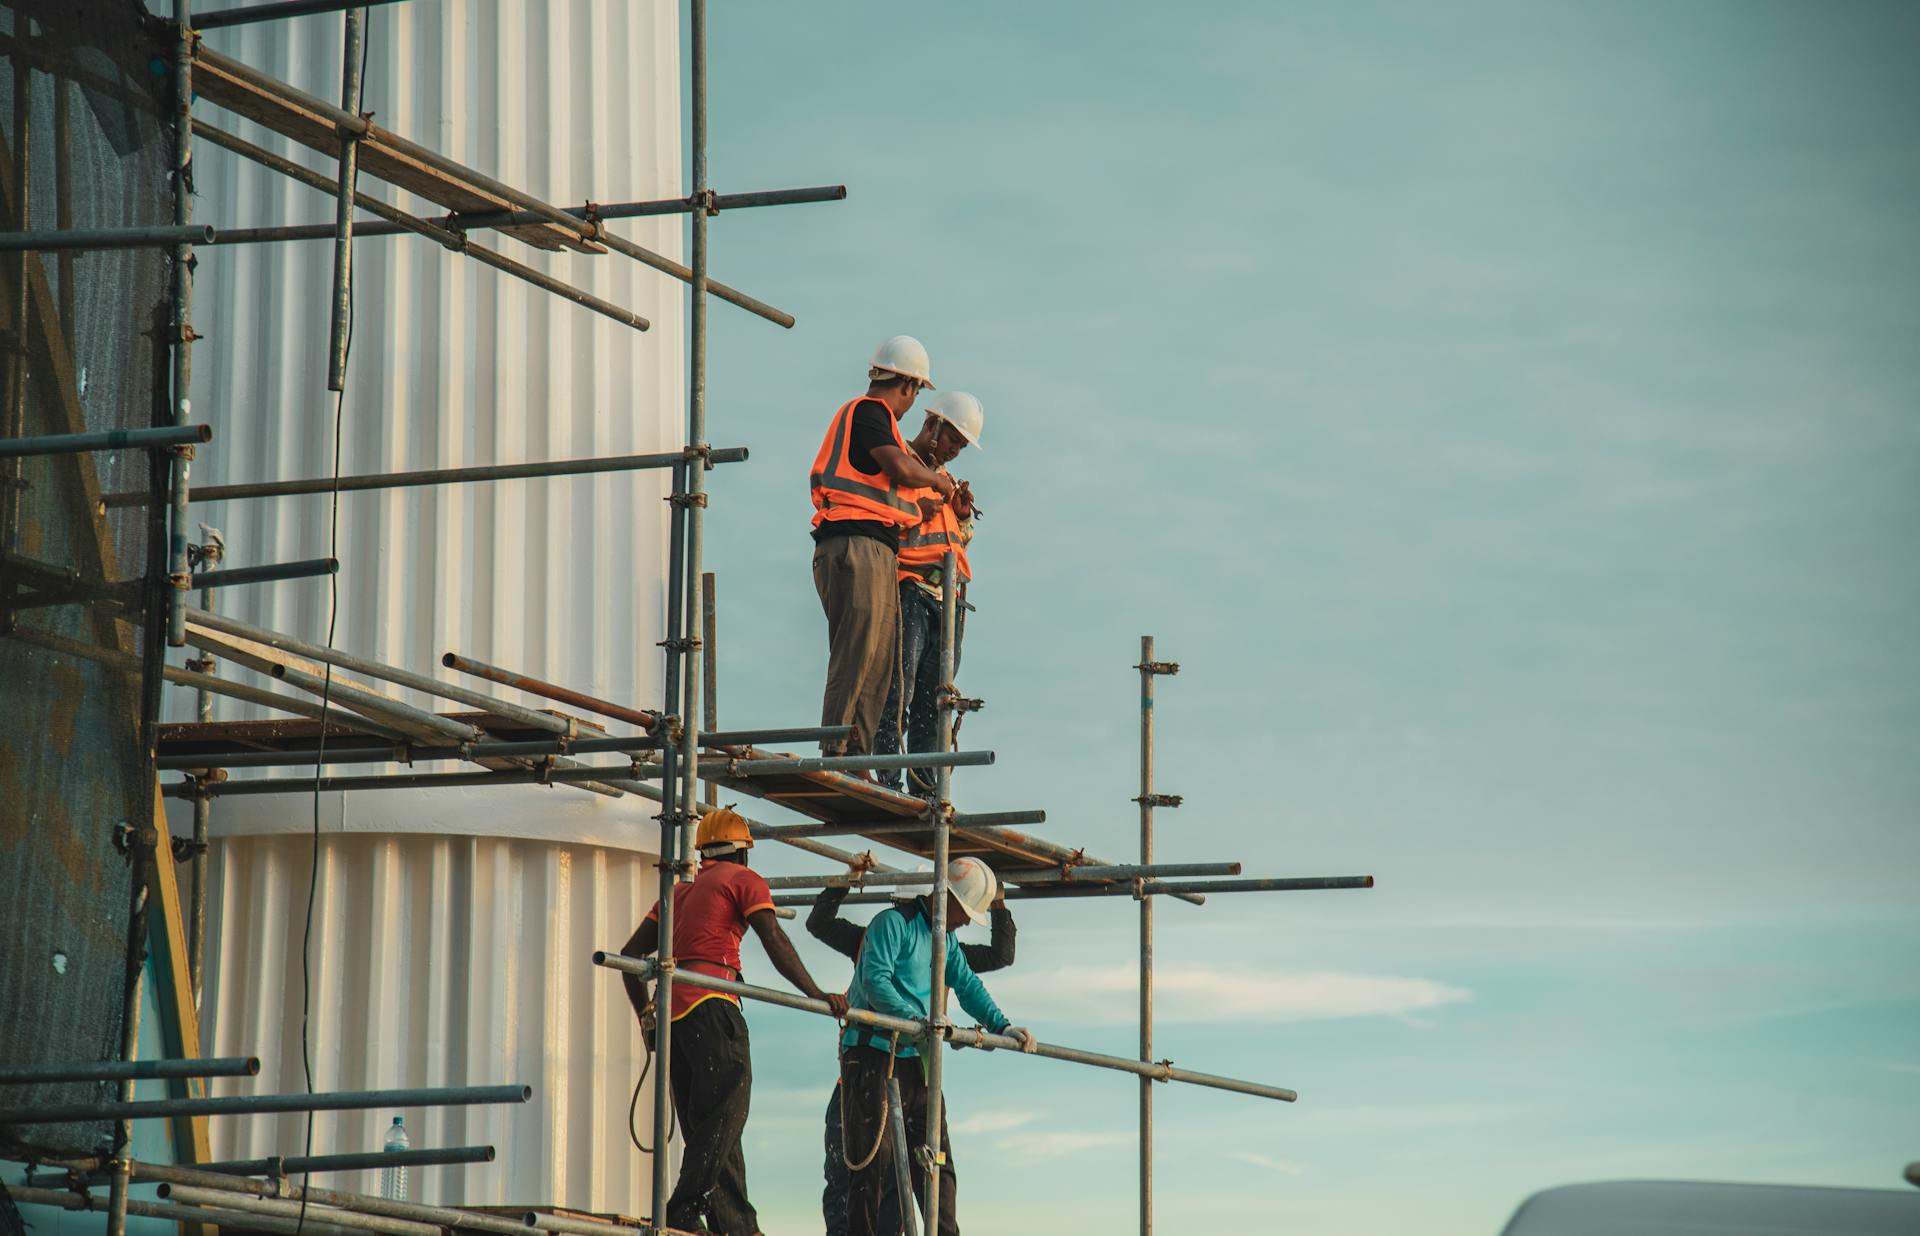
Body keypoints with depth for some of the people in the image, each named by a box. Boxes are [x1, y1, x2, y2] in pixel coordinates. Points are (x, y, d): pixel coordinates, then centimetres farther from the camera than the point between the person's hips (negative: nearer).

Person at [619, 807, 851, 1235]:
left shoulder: (679, 892, 27)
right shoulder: (743, 880, 7)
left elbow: (632, 953, 24)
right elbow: (775, 942, -6)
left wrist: (646, 1016, 27)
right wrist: (816, 995, -10)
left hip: (672, 1010, 8)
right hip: (710, 1005, -8)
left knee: (704, 1127, 7)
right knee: (725, 1115, -13)